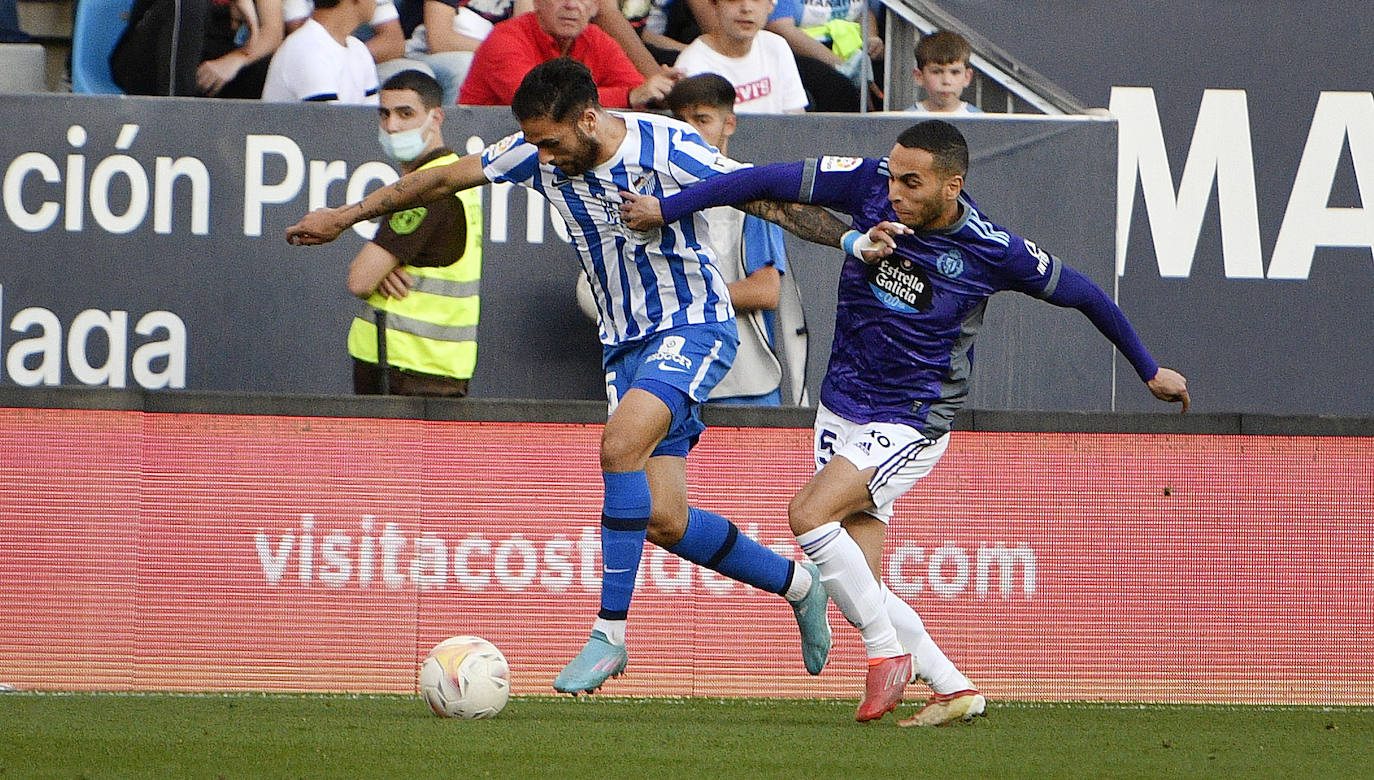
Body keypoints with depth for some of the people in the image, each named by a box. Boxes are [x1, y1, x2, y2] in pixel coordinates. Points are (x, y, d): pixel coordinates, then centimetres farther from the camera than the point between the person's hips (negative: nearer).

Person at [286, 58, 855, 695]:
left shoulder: (670, 150, -21)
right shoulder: (537, 154, -6)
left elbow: (771, 200, -13)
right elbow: (442, 179, 6)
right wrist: (349, 215, 13)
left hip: (694, 326, -6)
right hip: (625, 343, 6)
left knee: (620, 442, -30)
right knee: (663, 522, -1)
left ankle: (610, 631, -23)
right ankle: (796, 583, 24)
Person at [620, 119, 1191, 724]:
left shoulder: (993, 252, -16)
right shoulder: (870, 186, -9)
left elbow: (1081, 293, -1)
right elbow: (766, 181, -7)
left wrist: (1150, 371, 9)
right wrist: (667, 208, -12)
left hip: (910, 424, -5)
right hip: (841, 410, 5)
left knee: (809, 514, -25)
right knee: (859, 581, 1)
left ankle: (889, 653, -12)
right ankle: (953, 689, 13)